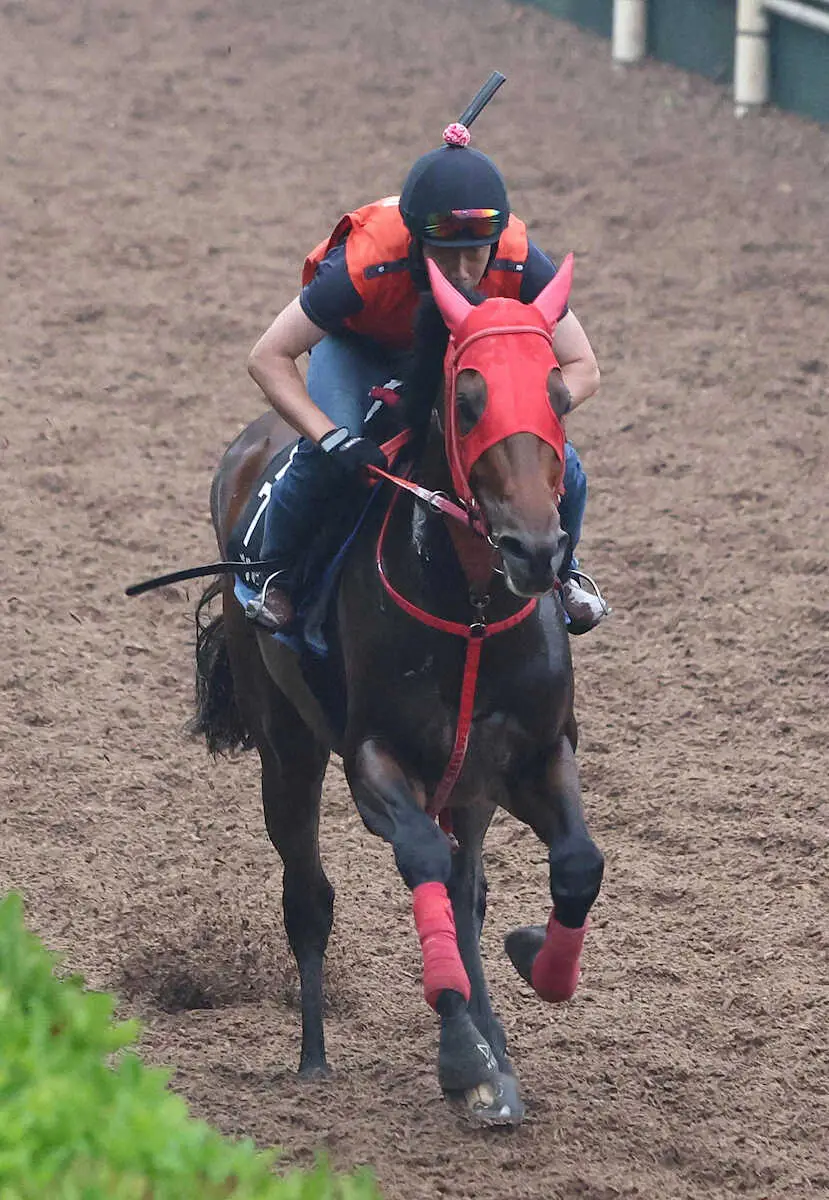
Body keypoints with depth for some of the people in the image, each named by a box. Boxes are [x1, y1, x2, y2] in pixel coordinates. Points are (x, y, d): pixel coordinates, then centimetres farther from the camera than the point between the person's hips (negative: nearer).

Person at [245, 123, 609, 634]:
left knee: (559, 467, -12)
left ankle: (562, 571, 22)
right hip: (359, 347, -2)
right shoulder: (364, 266, -42)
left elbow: (582, 369, -23)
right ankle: (277, 575, 0)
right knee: (327, 459, -30)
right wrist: (332, 438, -46)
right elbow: (268, 358, -35)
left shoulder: (521, 266, -36)